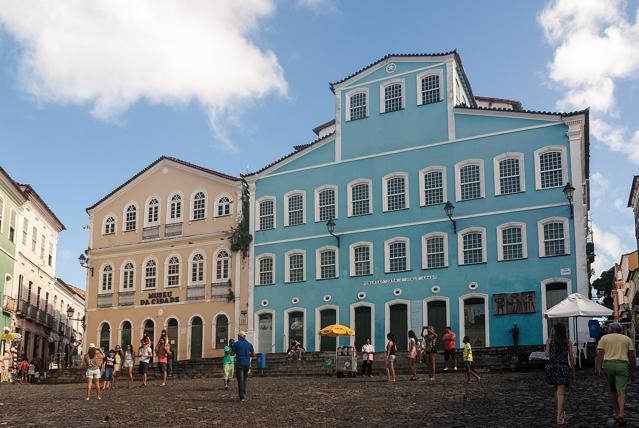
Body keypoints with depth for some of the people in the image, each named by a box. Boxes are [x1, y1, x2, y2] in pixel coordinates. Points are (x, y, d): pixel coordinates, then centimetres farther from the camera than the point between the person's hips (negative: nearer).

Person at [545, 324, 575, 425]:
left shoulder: (550, 340, 3)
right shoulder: (568, 342, 4)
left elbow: (547, 354, -1)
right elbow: (571, 358, 2)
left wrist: (550, 338, 6)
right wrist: (573, 371, 12)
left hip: (551, 366, 2)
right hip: (563, 367, -2)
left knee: (556, 390, 22)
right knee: (561, 393, -8)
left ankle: (561, 412, 32)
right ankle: (559, 417, -18)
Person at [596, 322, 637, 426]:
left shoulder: (604, 338, 10)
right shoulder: (627, 339, 13)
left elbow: (600, 354, -2)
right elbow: (632, 356, 7)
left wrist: (599, 368, -7)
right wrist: (634, 371, 10)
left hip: (608, 365, 1)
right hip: (622, 366, -1)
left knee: (612, 390, 19)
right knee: (621, 392, -6)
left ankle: (616, 412, 25)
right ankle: (621, 414, -23)